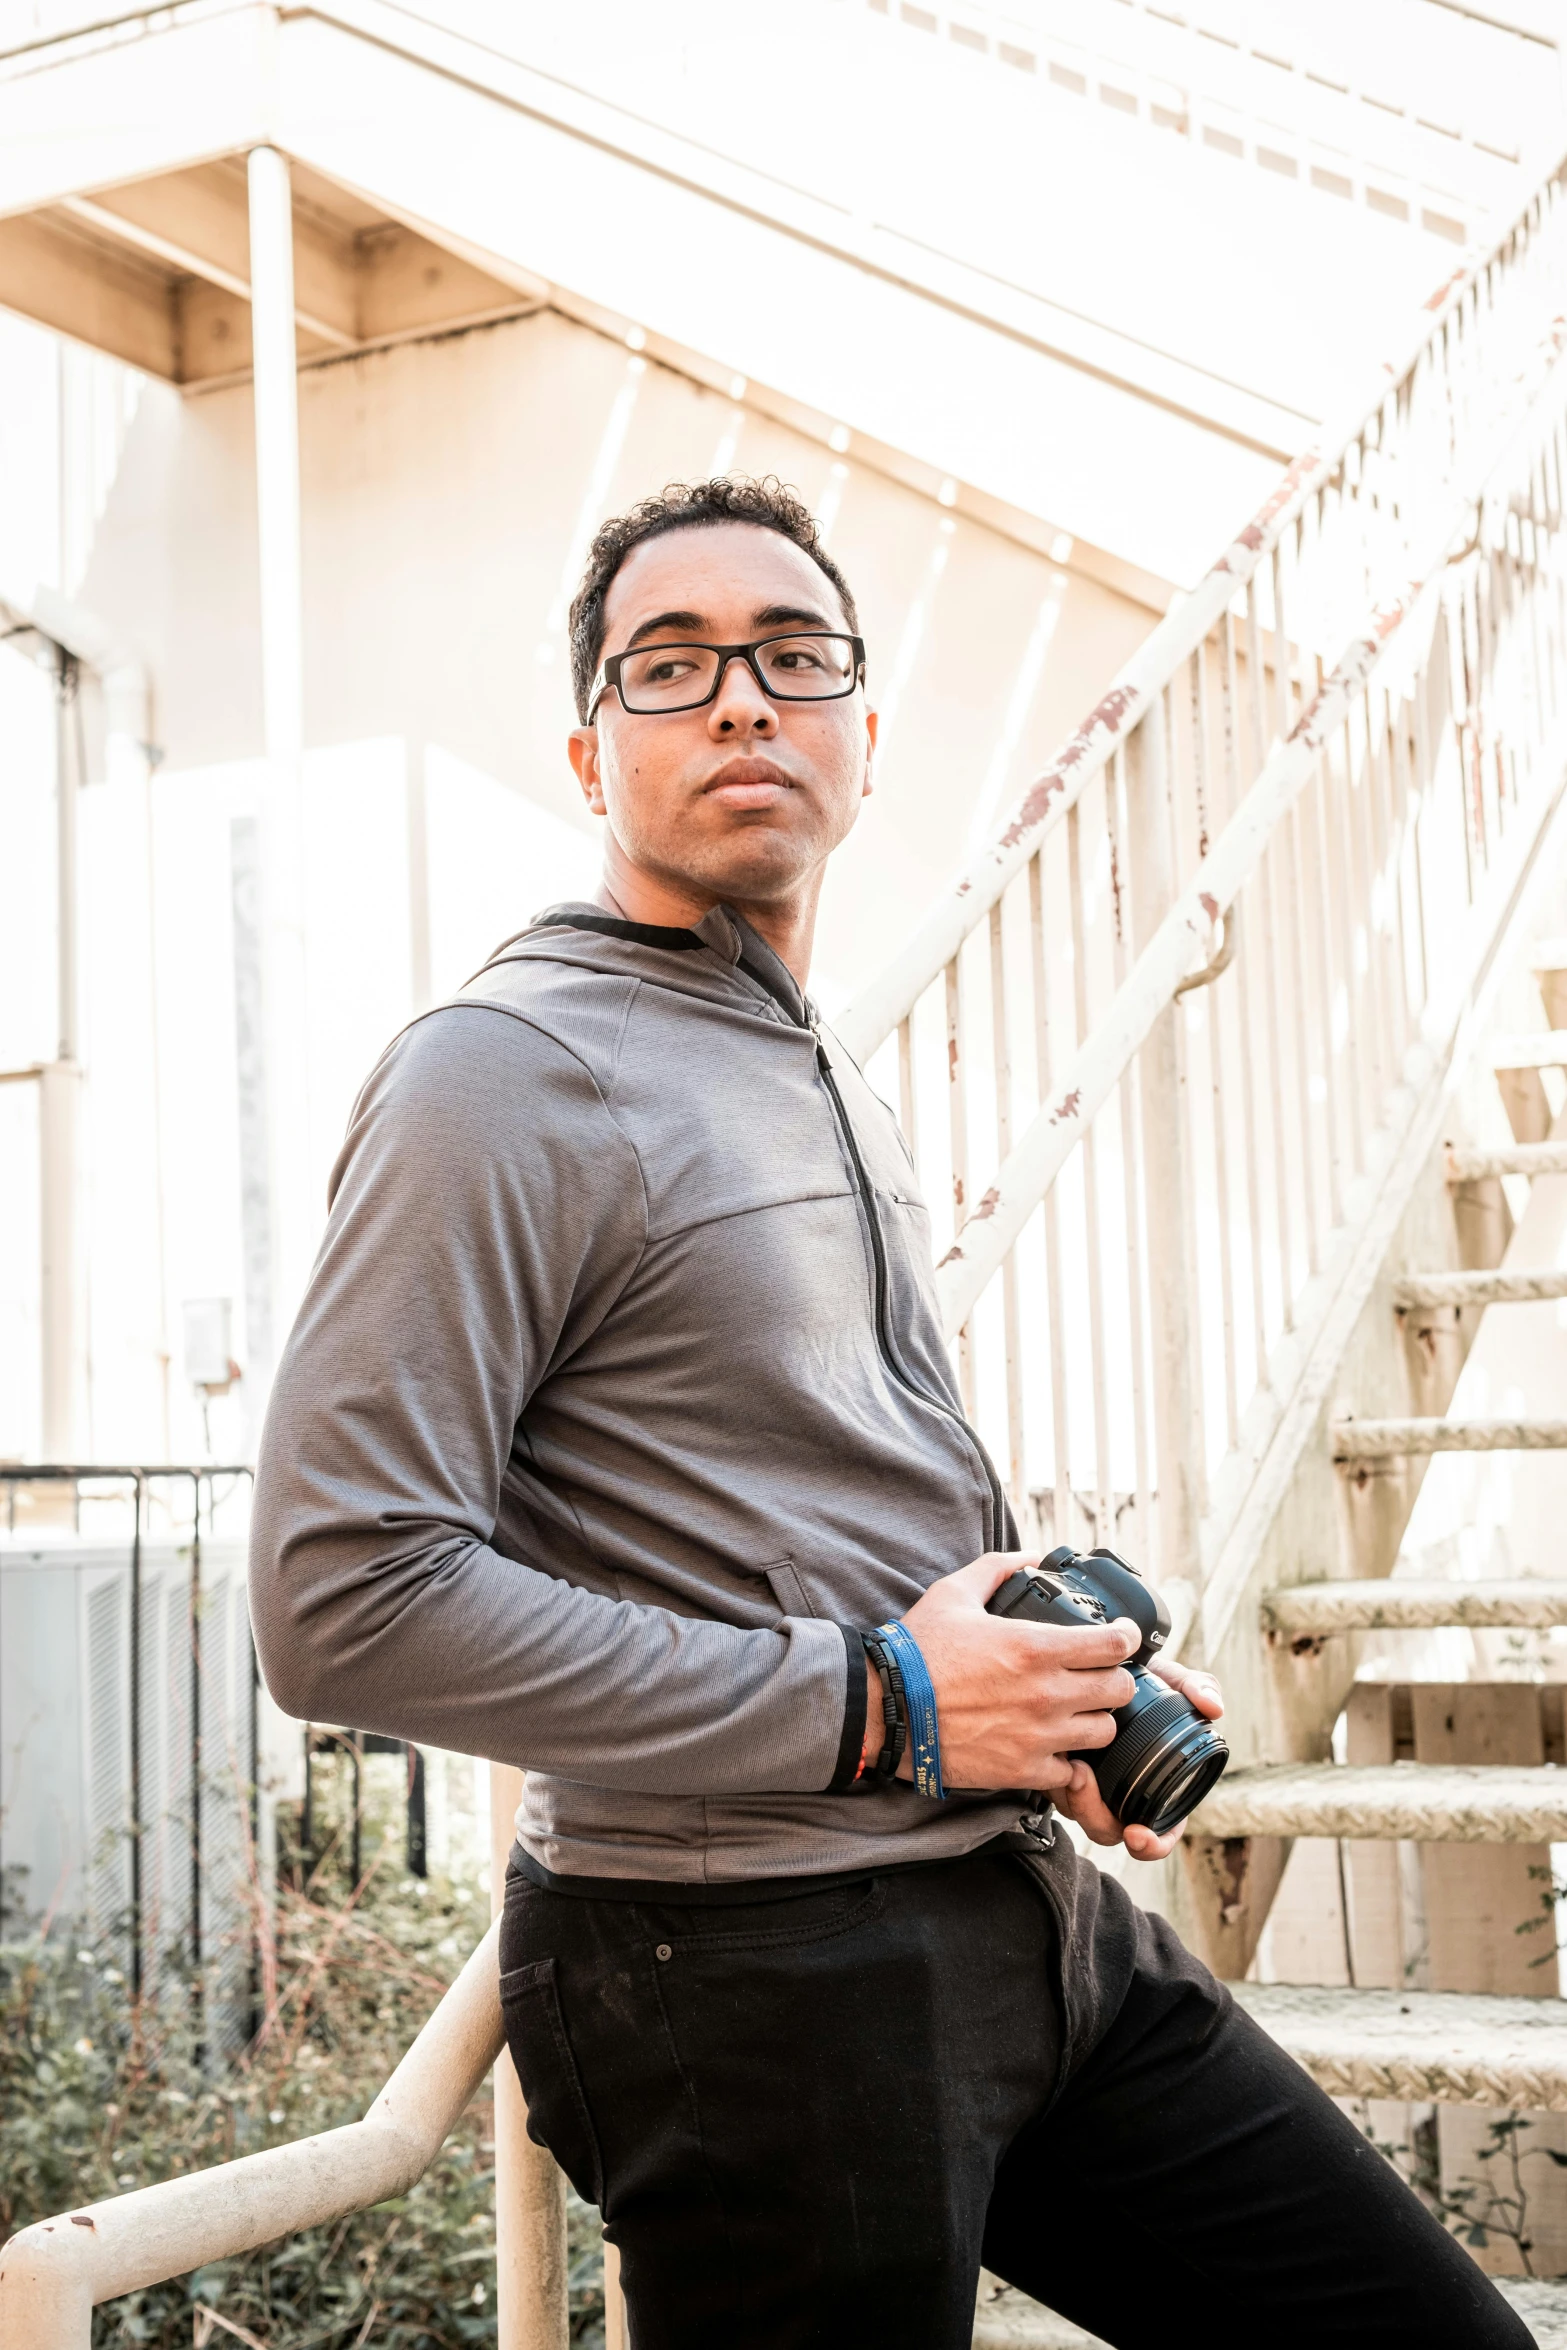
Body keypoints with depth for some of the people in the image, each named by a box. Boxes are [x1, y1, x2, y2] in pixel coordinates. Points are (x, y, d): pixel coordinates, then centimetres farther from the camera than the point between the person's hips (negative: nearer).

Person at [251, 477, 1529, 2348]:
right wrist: (872, 1708, -19)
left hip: (1026, 1909, 9)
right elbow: (345, 1601, -21)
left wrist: (1063, 1677, 7)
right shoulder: (506, 1075, -13)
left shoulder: (827, 1084, 16)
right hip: (756, 1982, -8)